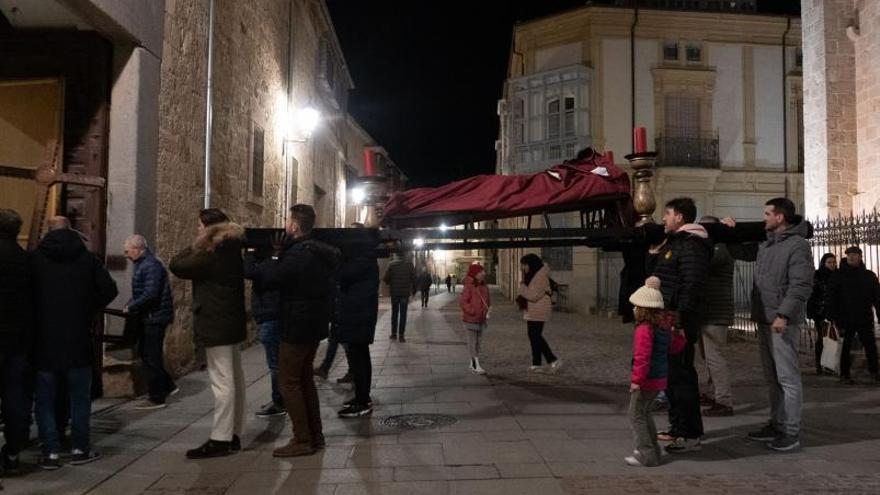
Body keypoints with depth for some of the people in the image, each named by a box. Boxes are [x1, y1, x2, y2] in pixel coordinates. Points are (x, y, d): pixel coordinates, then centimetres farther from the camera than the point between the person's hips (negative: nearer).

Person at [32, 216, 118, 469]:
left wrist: (38, 313, 12)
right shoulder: (87, 258, -1)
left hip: (44, 341, 0)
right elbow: (109, 290, -6)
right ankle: (81, 449, 15)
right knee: (79, 396, 11)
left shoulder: (34, 258, -3)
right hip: (78, 341, 0)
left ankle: (51, 452, 9)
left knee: (45, 399, 10)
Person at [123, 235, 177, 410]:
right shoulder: (143, 265, 14)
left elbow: (150, 295, -25)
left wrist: (131, 308, -16)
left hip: (155, 318, -10)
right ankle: (168, 386, 27)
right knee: (144, 352, 17)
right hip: (148, 317, 10)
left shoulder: (151, 266, -19)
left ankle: (157, 399, 8)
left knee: (151, 357, -2)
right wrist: (129, 305, 4)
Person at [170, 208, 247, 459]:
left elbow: (176, 265, -10)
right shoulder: (231, 252, 11)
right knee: (234, 380, 11)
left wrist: (196, 244, -2)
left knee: (222, 383, -7)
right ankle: (233, 435, 20)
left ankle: (220, 440, -3)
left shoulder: (211, 256, -17)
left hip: (216, 325, -10)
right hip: (232, 323, 10)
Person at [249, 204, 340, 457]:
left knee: (289, 382, -1)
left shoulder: (300, 253, -21)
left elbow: (271, 278, -20)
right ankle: (315, 435, 23)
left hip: (298, 327, -10)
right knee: (304, 379, 17)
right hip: (314, 325, 10)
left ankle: (302, 441, 2)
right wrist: (281, 254, 3)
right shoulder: (318, 251, 10)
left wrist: (273, 257, -3)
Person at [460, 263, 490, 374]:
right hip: (470, 319, -8)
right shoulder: (469, 287, -15)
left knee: (479, 342, 13)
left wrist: (487, 313, 9)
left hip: (481, 319, 8)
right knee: (473, 342, -4)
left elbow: (488, 301, 19)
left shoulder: (484, 287, 8)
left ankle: (472, 364, 25)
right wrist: (472, 311, -19)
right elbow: (462, 302, -17)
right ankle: (477, 366, -3)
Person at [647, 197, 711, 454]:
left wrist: (680, 316, -25)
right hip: (667, 320, 11)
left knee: (681, 375, -6)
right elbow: (654, 273, 23)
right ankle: (677, 427, 29)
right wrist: (654, 250, 10)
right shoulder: (673, 242, 19)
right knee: (670, 374, 17)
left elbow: (692, 285, -22)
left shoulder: (691, 245, -14)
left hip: (679, 322, -11)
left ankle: (691, 435, 1)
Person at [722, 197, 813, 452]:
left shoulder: (798, 245, -10)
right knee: (772, 377, 15)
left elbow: (801, 285, -18)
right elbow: (743, 252, 33)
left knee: (787, 377, -4)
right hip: (765, 320, 9)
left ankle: (791, 432, 3)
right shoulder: (766, 244, 15)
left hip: (783, 322, -9)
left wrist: (784, 314, -23)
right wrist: (732, 232, 17)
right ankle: (776, 424, 24)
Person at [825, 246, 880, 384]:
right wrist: (832, 317, -9)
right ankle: (844, 375, 9)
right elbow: (830, 297, -2)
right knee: (845, 347, 1)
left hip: (865, 319, 3)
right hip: (846, 320, -3)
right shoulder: (838, 275, 1)